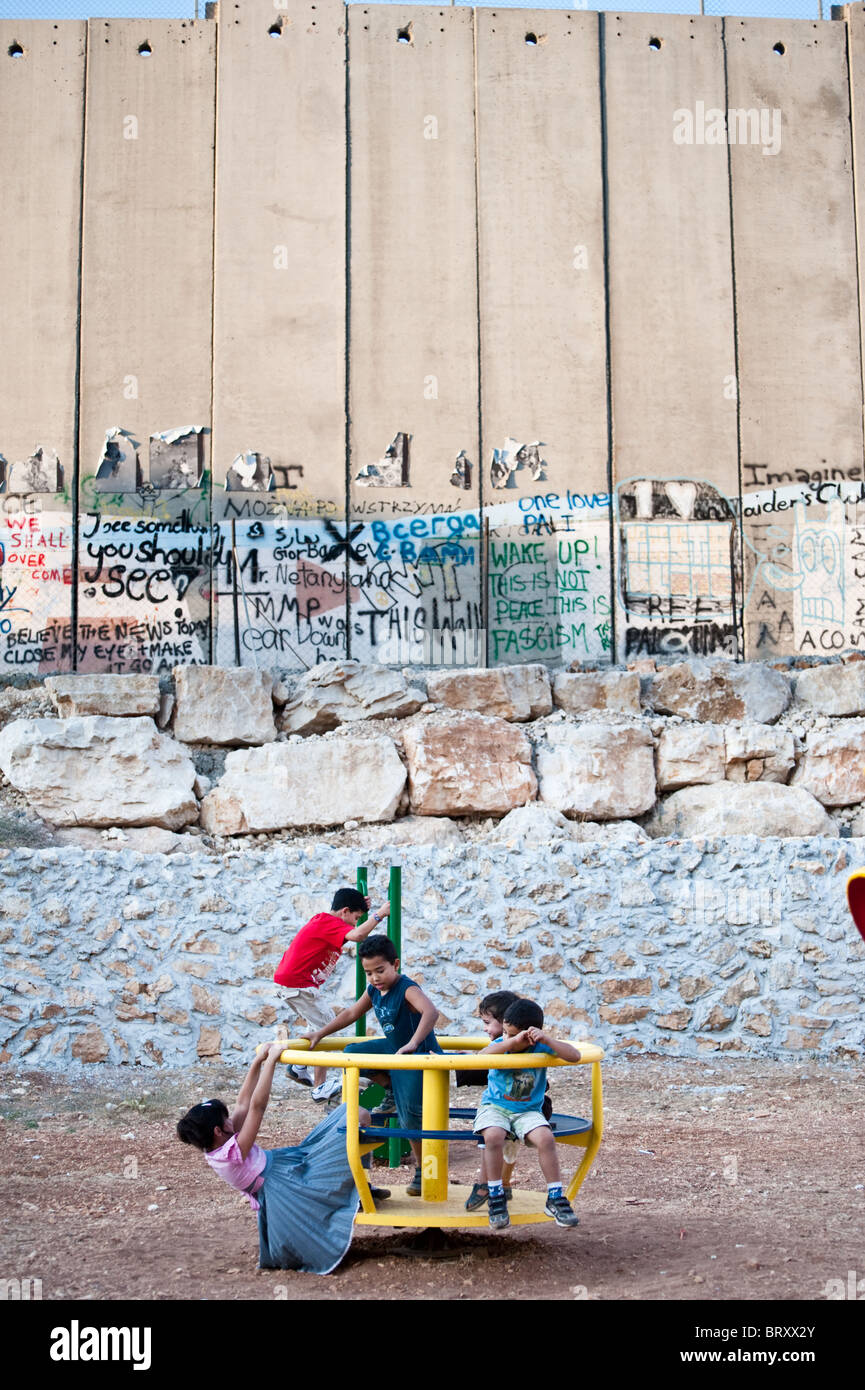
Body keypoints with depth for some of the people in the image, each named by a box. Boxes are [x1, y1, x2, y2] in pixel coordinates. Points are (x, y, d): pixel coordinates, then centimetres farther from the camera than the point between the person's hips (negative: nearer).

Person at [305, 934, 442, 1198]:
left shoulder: (407, 989, -25)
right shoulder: (373, 991, 0)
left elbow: (431, 1011, -44)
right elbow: (352, 1013, 16)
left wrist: (413, 1043, -55)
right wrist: (320, 1034, 16)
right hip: (392, 1048, 8)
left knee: (410, 1115, -10)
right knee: (352, 1053, 2)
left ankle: (422, 1171, 8)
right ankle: (392, 1092, 13)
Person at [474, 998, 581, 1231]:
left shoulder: (540, 1048, -7)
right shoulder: (501, 1045, -9)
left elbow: (575, 1056, -19)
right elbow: (481, 1057, -32)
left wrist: (547, 1040, -32)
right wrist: (513, 1041, -39)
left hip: (528, 1111, 1)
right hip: (495, 1106, -1)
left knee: (545, 1138, -27)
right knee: (493, 1136, -32)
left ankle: (555, 1199, -8)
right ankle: (496, 1199, -14)